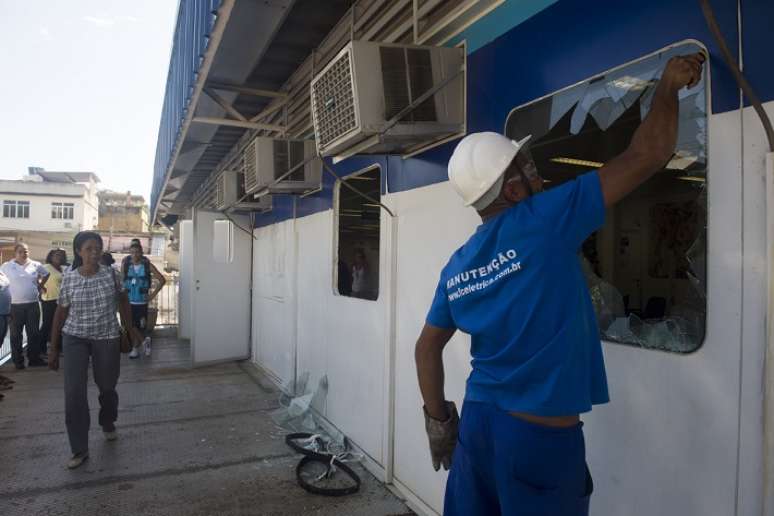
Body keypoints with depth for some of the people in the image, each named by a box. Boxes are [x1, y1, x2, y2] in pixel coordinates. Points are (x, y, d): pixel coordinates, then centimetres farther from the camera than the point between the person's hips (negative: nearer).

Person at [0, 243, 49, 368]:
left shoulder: (36, 265, 4)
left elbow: (46, 274, 20)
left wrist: (40, 286, 11)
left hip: (33, 305, 2)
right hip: (14, 306, -2)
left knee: (34, 333, 8)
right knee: (16, 335, 6)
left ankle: (34, 359, 18)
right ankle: (18, 361, 16)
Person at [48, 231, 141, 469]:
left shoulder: (110, 274, -6)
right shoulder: (69, 278, -7)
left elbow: (122, 300, 9)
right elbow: (61, 313, 0)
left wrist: (129, 327, 13)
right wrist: (53, 349, 2)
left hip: (107, 338, 1)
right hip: (75, 338, 0)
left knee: (107, 387, 13)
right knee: (74, 392, -9)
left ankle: (108, 425, 43)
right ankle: (80, 449, 3)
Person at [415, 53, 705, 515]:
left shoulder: (457, 265, 3)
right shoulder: (543, 222, -15)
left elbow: (427, 347, 9)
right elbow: (648, 156, -10)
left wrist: (438, 419, 17)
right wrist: (669, 85, 5)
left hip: (477, 422, 6)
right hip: (541, 435, -6)